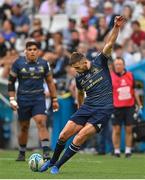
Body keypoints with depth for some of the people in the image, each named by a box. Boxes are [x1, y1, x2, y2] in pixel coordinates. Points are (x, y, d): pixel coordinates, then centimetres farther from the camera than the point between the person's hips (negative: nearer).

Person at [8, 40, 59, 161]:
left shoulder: (43, 64, 2)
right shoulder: (18, 63, -2)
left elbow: (50, 82, 11)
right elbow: (11, 82, 4)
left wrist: (54, 99, 9)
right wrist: (12, 99, -3)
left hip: (39, 98, 0)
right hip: (23, 99, 0)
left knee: (41, 122, -18)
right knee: (24, 128, 6)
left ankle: (46, 152, -22)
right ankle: (22, 153, 24)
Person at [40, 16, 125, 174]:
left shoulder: (99, 63, -2)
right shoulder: (79, 78, 9)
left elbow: (109, 43, -12)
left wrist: (116, 27, -24)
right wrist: (80, 108, 35)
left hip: (103, 109, -5)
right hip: (87, 107, 5)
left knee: (79, 138, -15)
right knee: (63, 135, -2)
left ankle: (57, 166, -2)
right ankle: (52, 161, 24)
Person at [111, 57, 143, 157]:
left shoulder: (130, 75, 7)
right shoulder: (110, 77, -3)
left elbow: (134, 91, 14)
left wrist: (140, 105, 14)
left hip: (129, 107, 3)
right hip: (117, 108, -2)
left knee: (129, 129, 2)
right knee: (116, 130, -1)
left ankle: (128, 150, 8)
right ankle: (117, 151, 6)